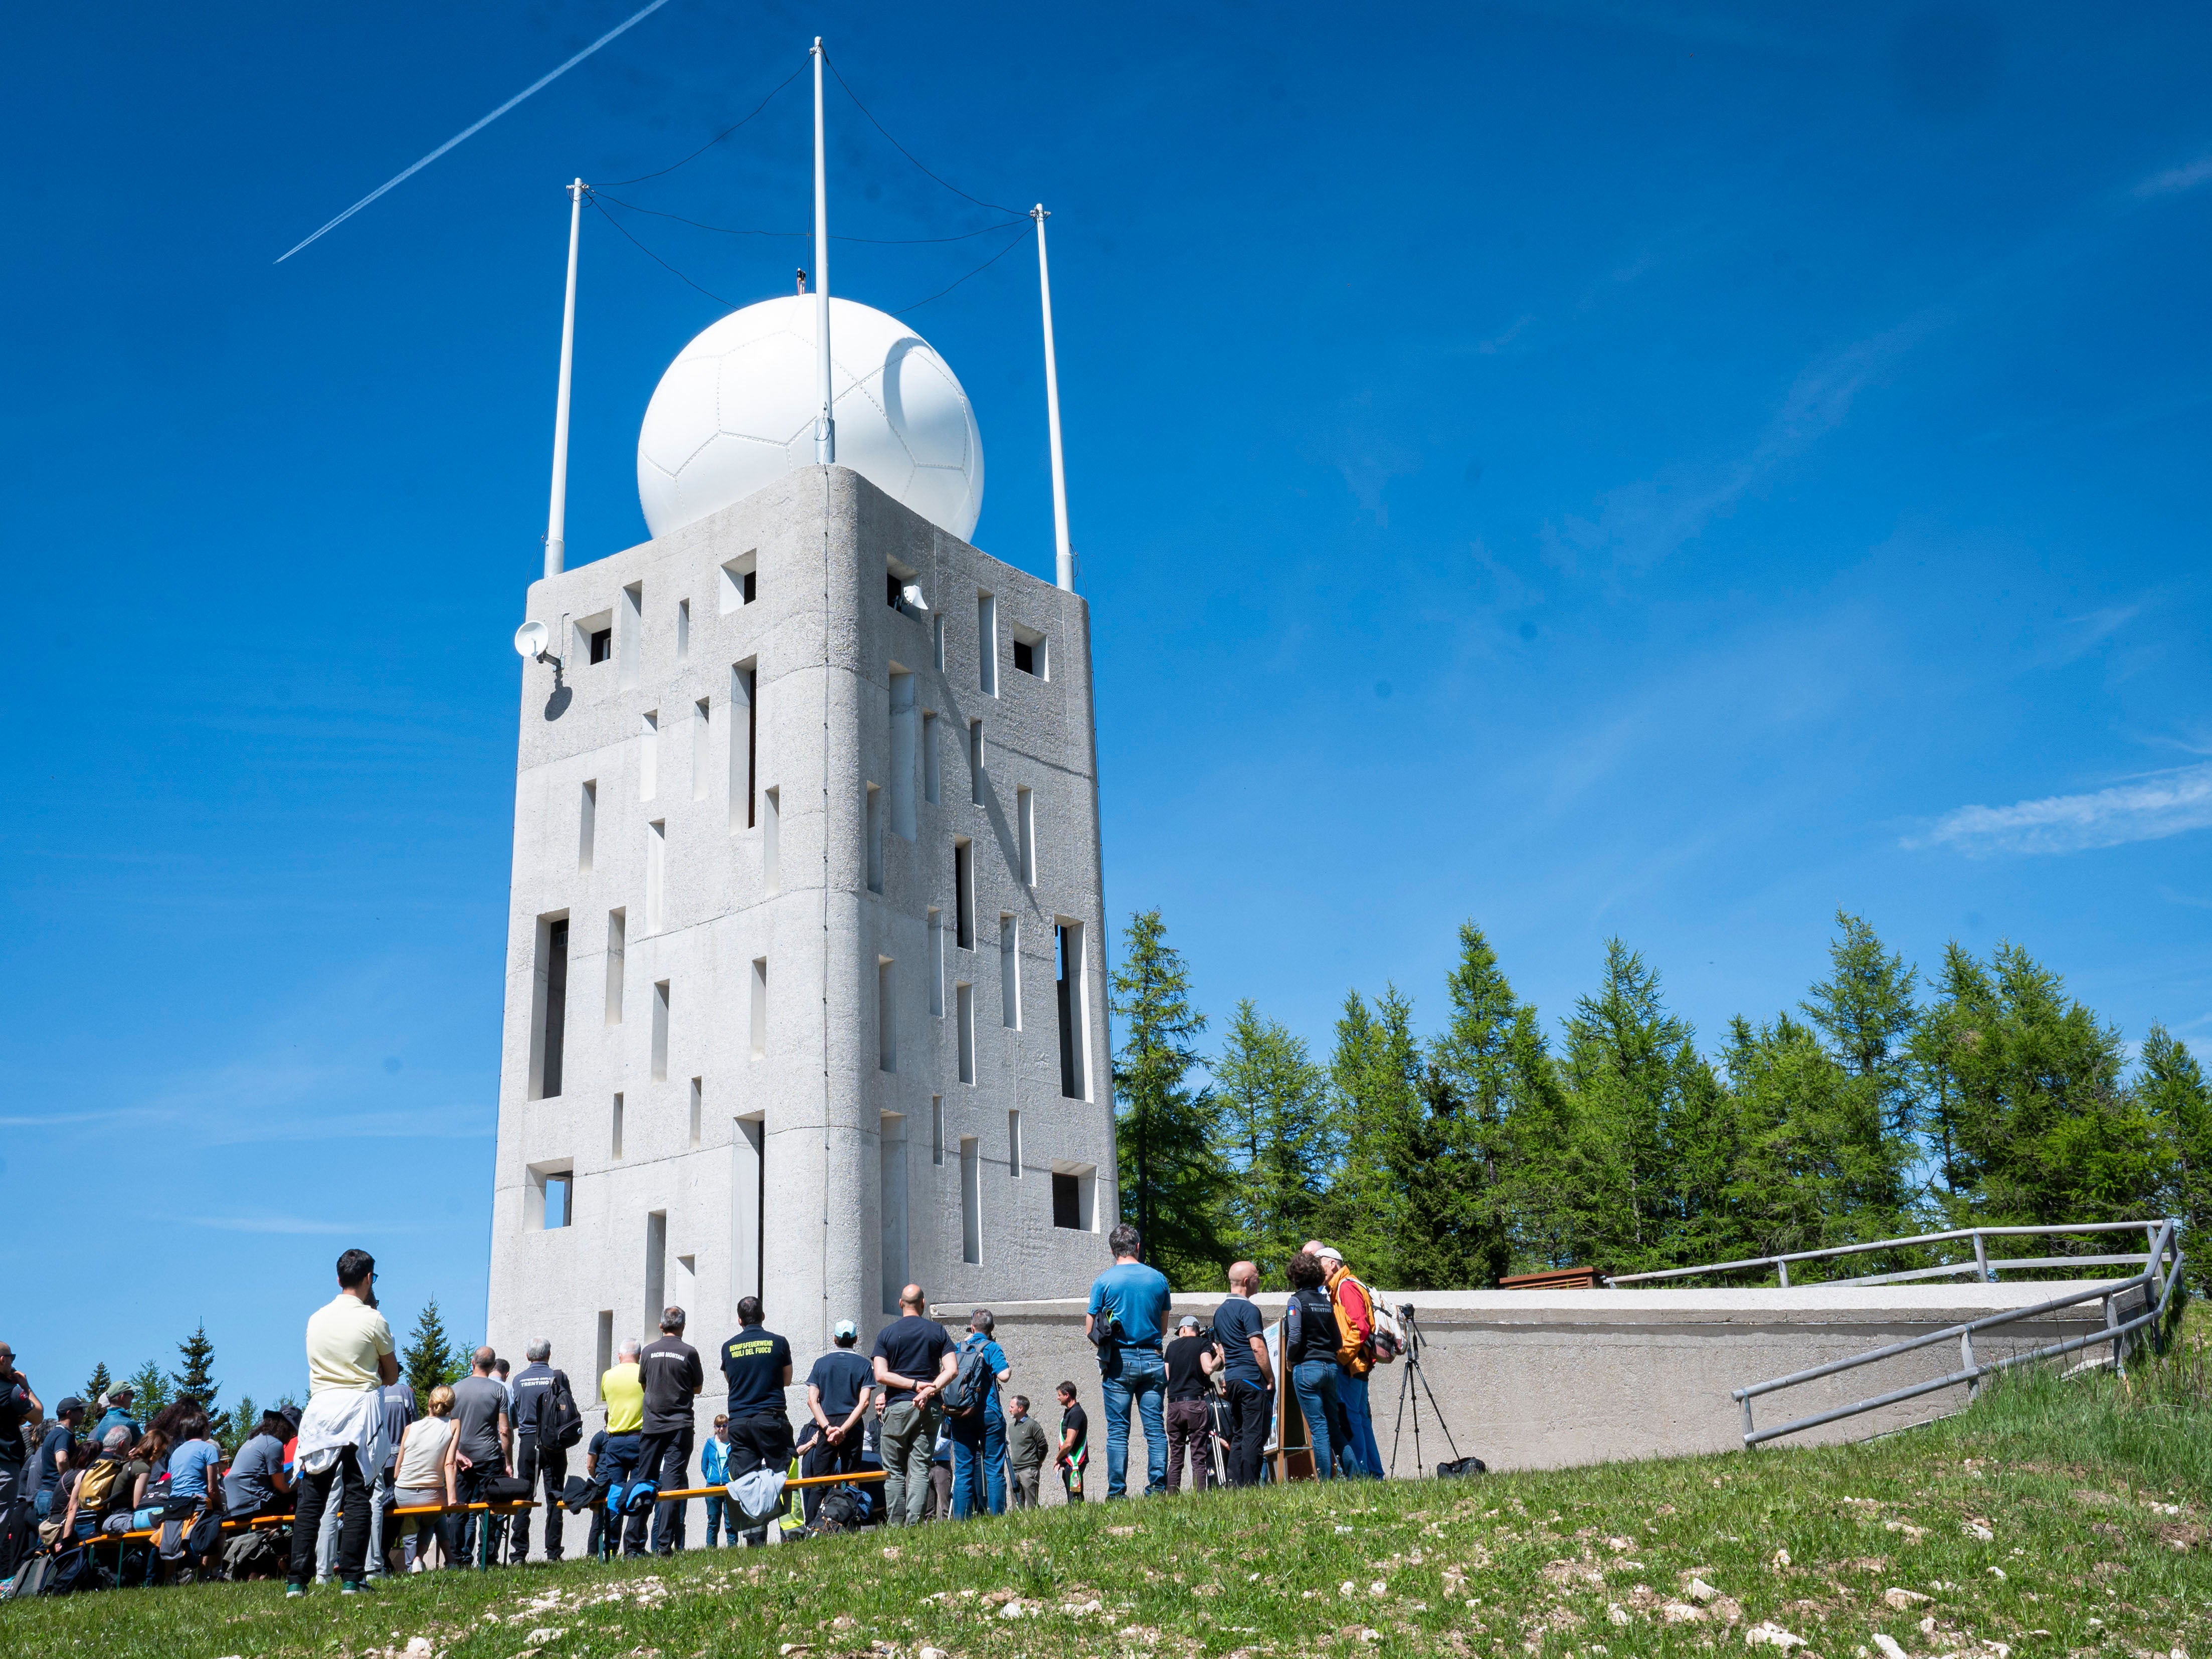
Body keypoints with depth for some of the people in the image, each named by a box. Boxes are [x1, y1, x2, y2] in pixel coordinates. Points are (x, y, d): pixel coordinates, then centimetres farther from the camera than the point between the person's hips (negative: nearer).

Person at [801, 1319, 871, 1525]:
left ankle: (811, 1526, -3)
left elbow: (812, 1400, -2)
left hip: (826, 1426, 1)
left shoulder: (821, 1363, 6)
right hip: (853, 1428, -1)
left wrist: (828, 1428, -8)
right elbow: (864, 1402, -8)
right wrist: (843, 1429, -11)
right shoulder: (864, 1365, 3)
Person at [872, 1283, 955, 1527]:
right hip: (929, 1408, 1)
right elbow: (952, 1369, -4)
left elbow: (881, 1375, -6)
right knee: (920, 1469, 2)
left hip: (897, 1407, -1)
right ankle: (914, 1522, -7)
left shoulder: (886, 1333, 3)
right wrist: (928, 1390, -10)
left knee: (894, 1471, 6)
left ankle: (896, 1525, 3)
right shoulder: (937, 1331, 5)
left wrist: (915, 1385, -6)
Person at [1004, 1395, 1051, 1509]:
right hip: (1014, 1471, 7)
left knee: (1031, 1505, -7)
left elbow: (1043, 1446, -6)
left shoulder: (1032, 1425, -9)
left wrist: (1037, 1462, 4)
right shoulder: (1011, 1427, 13)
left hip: (1029, 1470, -7)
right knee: (1016, 1505, 8)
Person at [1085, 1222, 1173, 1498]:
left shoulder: (1104, 1281, -3)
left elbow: (1090, 1330, 0)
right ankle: (1158, 1487, 0)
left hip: (1119, 1361, -2)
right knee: (1155, 1428, 5)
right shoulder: (1158, 1278, 5)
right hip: (1152, 1360, 2)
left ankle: (1117, 1491, -3)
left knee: (1117, 1431, 0)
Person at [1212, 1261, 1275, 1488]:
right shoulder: (1249, 1309, -12)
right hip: (1252, 1378, -9)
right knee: (1255, 1435, -6)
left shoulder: (1220, 1311, 16)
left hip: (1232, 1378, 9)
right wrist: (1270, 1378, -10)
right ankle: (1250, 1485, -9)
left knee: (1238, 1435, 11)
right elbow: (1258, 1347, -17)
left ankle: (1235, 1485, 9)